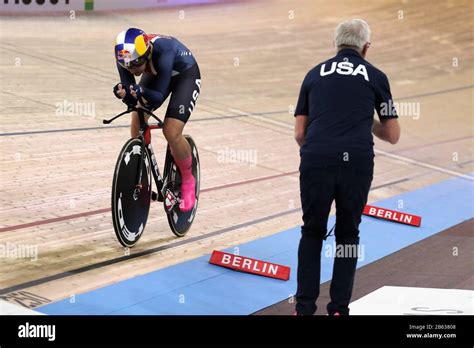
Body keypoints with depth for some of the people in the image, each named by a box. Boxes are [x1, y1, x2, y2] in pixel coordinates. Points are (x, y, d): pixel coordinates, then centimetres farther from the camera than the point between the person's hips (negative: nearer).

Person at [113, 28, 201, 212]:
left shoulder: (162, 52, -41)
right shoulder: (124, 58, -27)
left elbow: (159, 96, -36)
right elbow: (131, 93, -23)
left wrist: (142, 92, -55)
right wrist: (124, 94, -45)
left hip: (185, 75, -5)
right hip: (155, 74, 5)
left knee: (171, 133, -18)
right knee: (137, 120, -12)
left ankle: (188, 181, 7)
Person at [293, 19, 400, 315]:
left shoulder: (315, 74, 17)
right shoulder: (375, 76, 14)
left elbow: (299, 133, 15)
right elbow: (393, 135, 16)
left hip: (316, 161, 1)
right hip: (357, 163, -1)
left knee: (312, 233, 18)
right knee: (347, 235, 17)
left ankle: (305, 307, 14)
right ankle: (339, 309, 14)